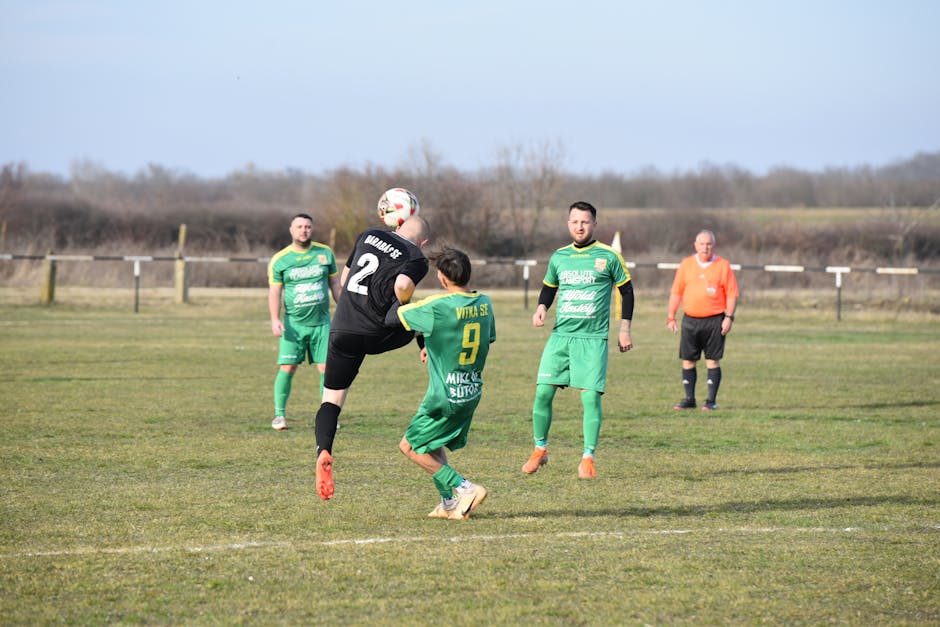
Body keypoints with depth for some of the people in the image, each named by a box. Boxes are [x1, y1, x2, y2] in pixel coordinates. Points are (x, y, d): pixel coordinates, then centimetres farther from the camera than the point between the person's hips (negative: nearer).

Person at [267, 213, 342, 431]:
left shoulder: (325, 253, 6)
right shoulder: (279, 260, 0)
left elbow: (335, 285, 14)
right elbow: (274, 291, 0)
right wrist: (275, 320, -12)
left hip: (321, 321, 2)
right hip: (294, 323, -2)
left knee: (326, 368, -3)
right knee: (287, 368, -8)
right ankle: (279, 414, 1)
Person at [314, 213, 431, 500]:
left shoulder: (369, 236, 13)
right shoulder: (417, 259, -2)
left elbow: (344, 277, 22)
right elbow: (402, 285, -24)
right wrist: (406, 307, -5)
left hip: (342, 332, 3)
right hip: (380, 334, -3)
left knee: (332, 399, 2)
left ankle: (323, 451, -19)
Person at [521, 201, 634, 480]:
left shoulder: (608, 256, 0)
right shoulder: (558, 257, 10)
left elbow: (626, 290, 8)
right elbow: (548, 287, 23)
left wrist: (624, 329, 4)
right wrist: (541, 307, 2)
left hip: (593, 338, -3)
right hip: (560, 336, 3)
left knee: (591, 396, -10)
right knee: (543, 392, -5)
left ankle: (588, 457, 0)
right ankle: (540, 450, 12)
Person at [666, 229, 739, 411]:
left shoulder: (723, 266, 2)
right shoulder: (686, 264, 8)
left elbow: (732, 294, 1)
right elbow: (676, 292, 11)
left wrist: (729, 317, -9)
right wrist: (671, 317, 6)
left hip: (715, 321, -2)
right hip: (690, 319, 3)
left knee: (713, 361, -2)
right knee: (688, 361, 3)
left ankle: (711, 401, 3)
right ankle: (689, 399, 12)